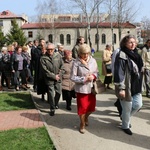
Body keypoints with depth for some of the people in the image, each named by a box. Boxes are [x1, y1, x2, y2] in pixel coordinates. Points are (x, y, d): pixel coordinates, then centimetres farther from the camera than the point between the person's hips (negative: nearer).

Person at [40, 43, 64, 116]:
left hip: (58, 78, 3)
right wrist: (54, 76, -12)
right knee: (51, 95, 1)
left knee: (58, 92, 12)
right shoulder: (43, 58, -8)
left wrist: (59, 74, -7)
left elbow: (62, 65, 4)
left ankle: (56, 103, 40)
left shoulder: (58, 55, 1)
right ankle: (52, 109, 16)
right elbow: (45, 70, -11)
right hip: (49, 79, -3)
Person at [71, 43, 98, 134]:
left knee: (92, 107, 14)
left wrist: (94, 76, -15)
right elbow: (73, 77, -13)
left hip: (91, 87, 4)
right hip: (81, 88, -4)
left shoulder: (93, 60, -3)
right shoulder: (76, 63, -15)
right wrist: (84, 79, -21)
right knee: (82, 107, 6)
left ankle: (86, 117, 48)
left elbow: (97, 72, 7)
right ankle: (82, 124, 32)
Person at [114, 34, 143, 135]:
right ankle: (125, 126, 29)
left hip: (136, 86, 8)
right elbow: (119, 73, -20)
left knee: (138, 105, 14)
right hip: (126, 87, -8)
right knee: (127, 109, 6)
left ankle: (125, 117, 40)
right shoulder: (121, 56, -16)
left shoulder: (135, 54, 10)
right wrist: (121, 88, -22)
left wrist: (140, 84, 20)